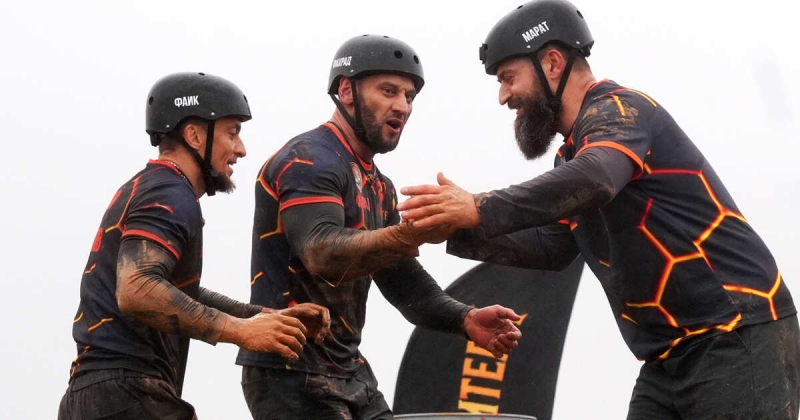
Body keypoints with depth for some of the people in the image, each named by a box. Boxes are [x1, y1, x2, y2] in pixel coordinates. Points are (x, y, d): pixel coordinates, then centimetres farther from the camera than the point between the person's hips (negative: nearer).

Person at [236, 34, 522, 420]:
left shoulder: (378, 187, 18)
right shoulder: (309, 160, -12)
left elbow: (402, 280, 14)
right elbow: (321, 254, -29)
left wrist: (464, 320, -5)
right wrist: (407, 236, -45)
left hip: (348, 371, 10)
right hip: (291, 373, -10)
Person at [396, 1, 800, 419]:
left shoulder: (617, 109, -12)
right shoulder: (574, 152, 17)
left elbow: (594, 180, -33)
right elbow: (552, 248, 21)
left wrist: (481, 210, -37)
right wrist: (461, 232, 9)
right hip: (672, 354, 9)